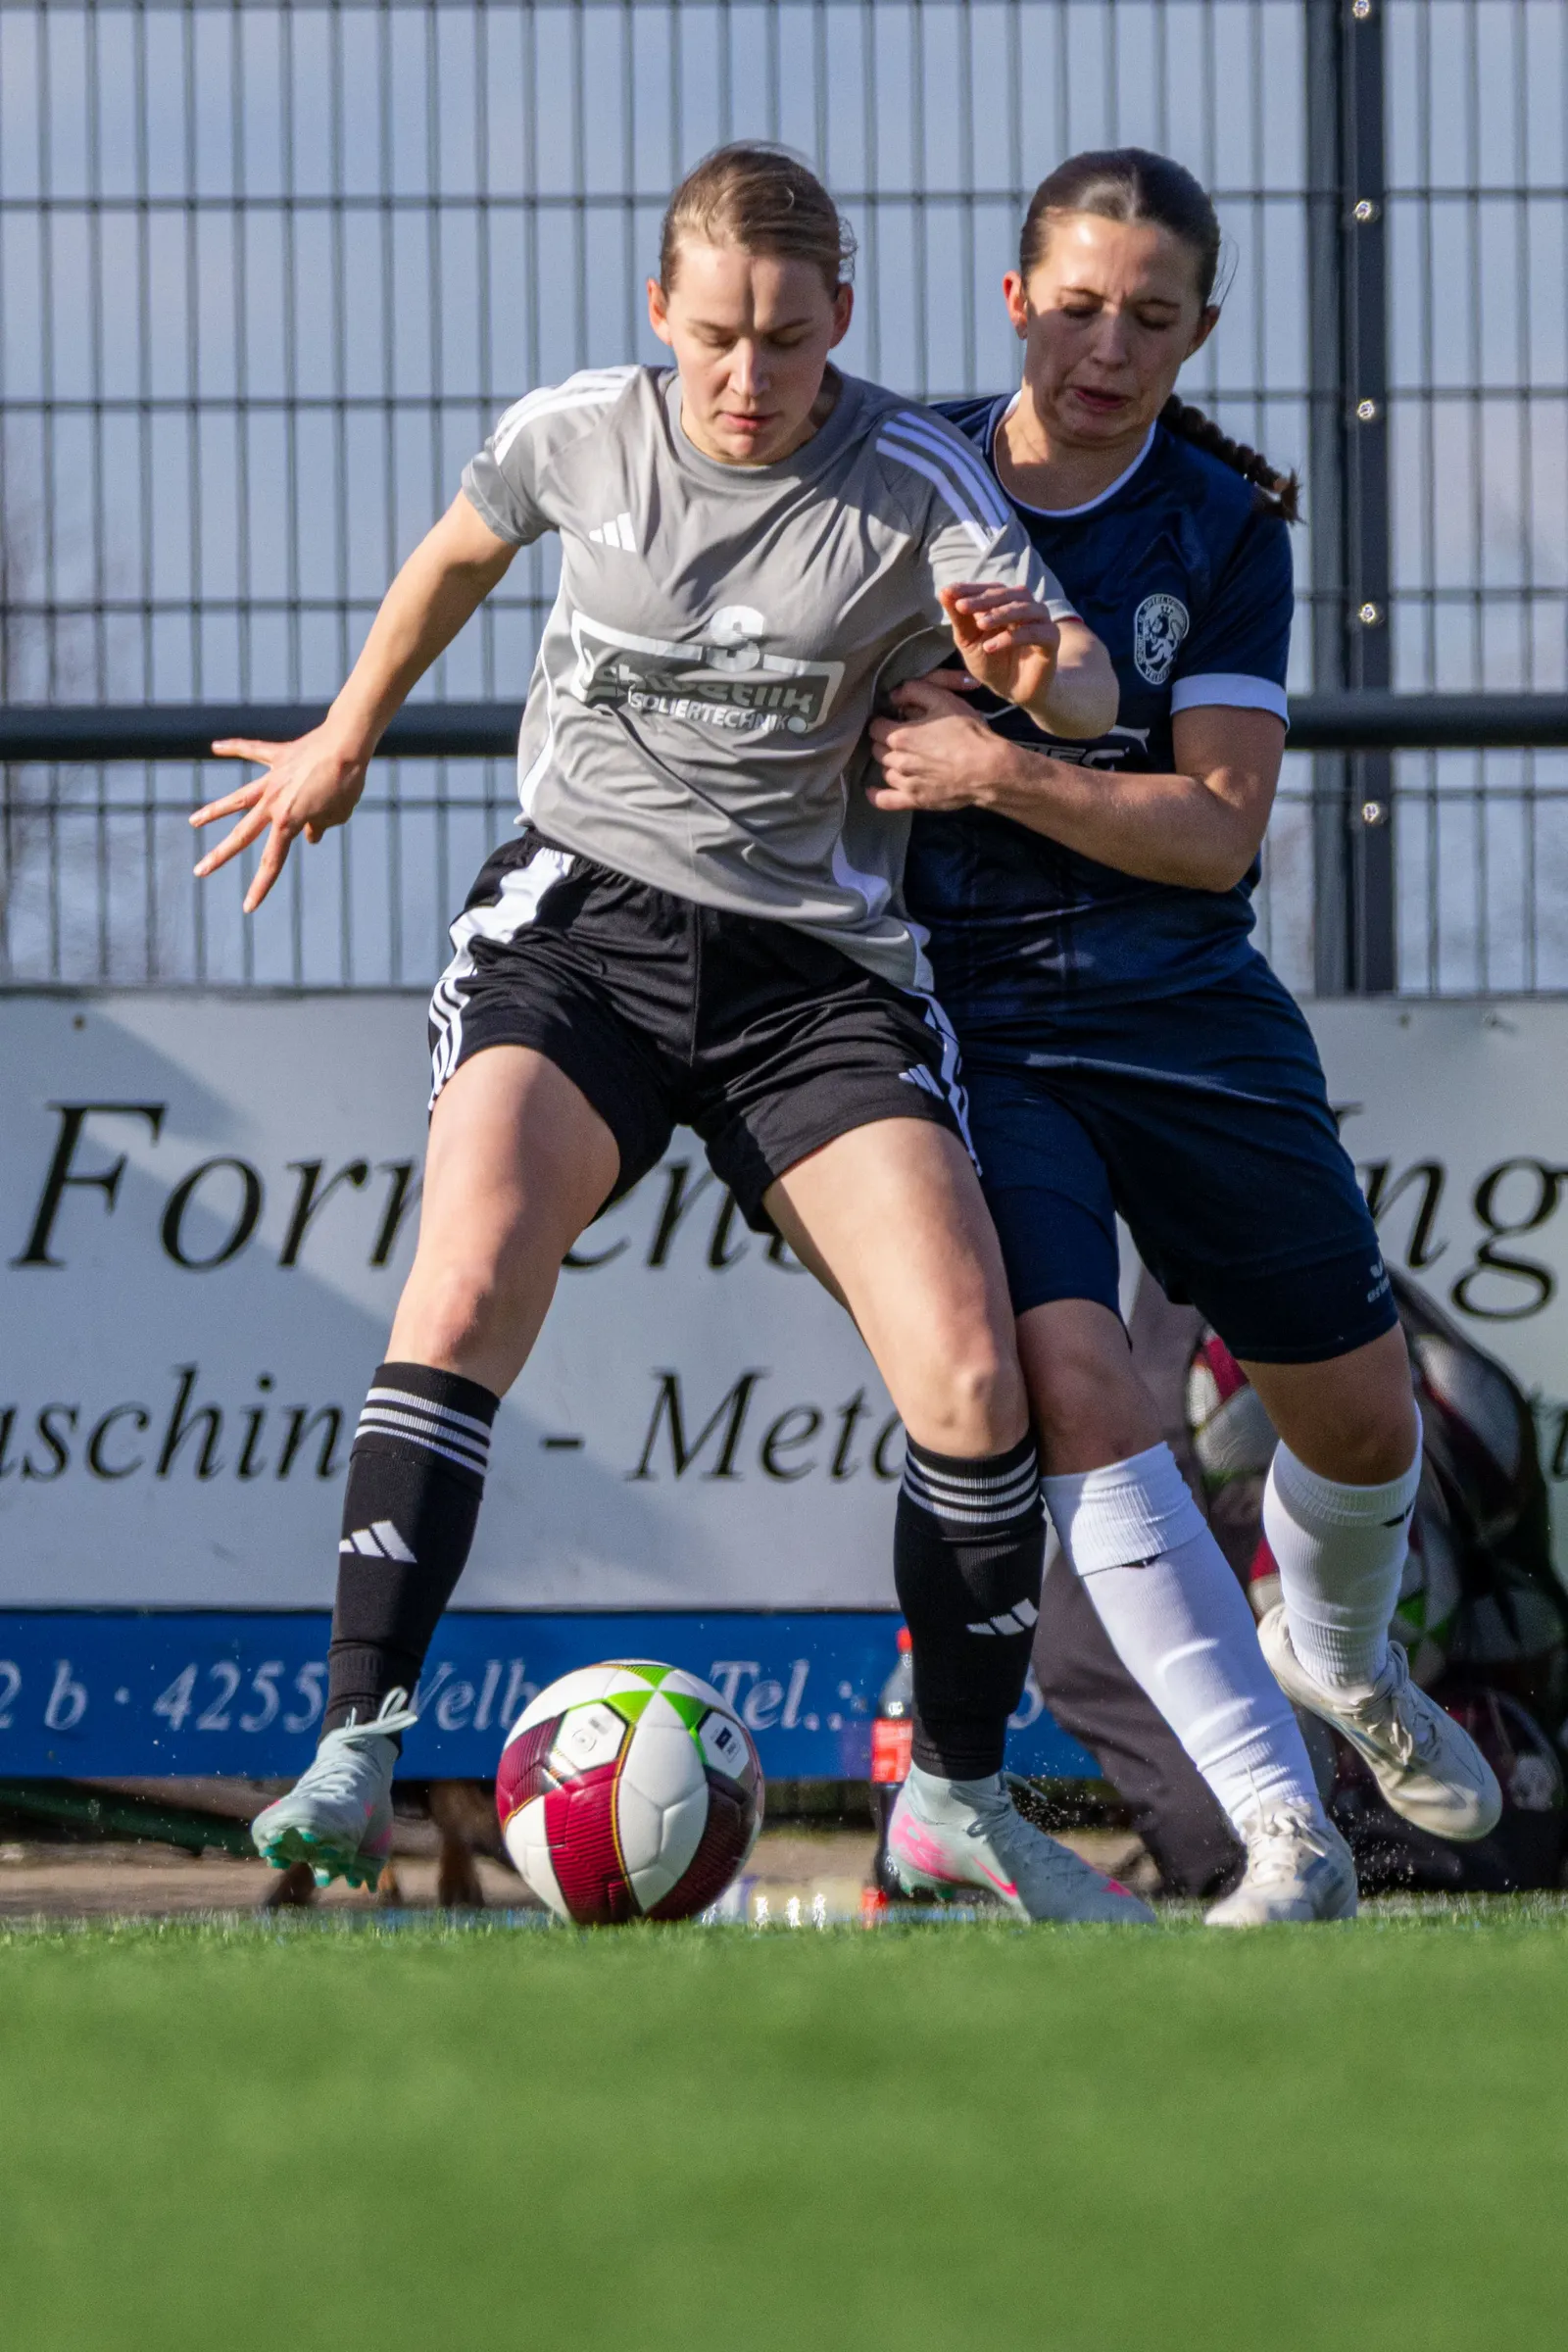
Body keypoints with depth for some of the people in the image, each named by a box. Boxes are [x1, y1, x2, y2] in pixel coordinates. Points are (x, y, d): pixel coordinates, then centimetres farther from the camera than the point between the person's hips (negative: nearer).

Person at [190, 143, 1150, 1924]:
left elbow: (1084, 696, -20)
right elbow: (459, 554, 21)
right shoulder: (575, 437, -2)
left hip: (814, 966, 0)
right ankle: (354, 1758, -30)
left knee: (972, 1371, -13)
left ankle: (959, 1794, 8)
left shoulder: (913, 486, -8)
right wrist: (346, 739, 34)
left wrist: (1039, 670, -44)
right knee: (467, 1282, -27)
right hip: (577, 923, 0)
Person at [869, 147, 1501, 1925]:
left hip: (1192, 1011, 2)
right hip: (977, 1022, -2)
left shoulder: (1225, 527, -4)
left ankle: (1339, 1651, 49)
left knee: (1359, 1420, 12)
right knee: (1073, 1381, -25)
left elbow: (1219, 832, -12)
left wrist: (998, 771, -22)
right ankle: (1280, 1828, -28)